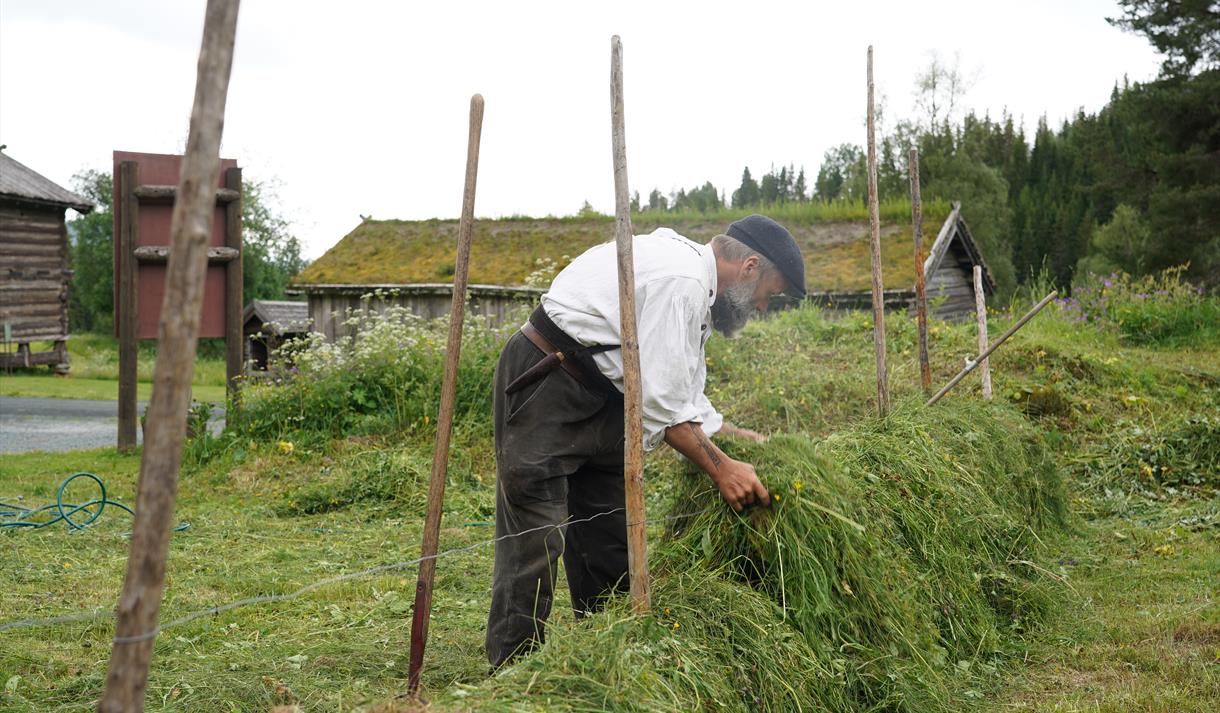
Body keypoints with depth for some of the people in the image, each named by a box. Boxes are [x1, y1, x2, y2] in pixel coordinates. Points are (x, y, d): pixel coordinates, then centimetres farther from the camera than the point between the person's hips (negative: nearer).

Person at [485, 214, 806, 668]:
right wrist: (721, 468, -14)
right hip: (545, 386, -11)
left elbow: (686, 400, 19)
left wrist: (740, 438, 12)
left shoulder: (695, 289, 13)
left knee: (610, 542, 11)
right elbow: (660, 404, -22)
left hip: (598, 394, 11)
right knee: (535, 539, -11)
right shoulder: (681, 279, -20)